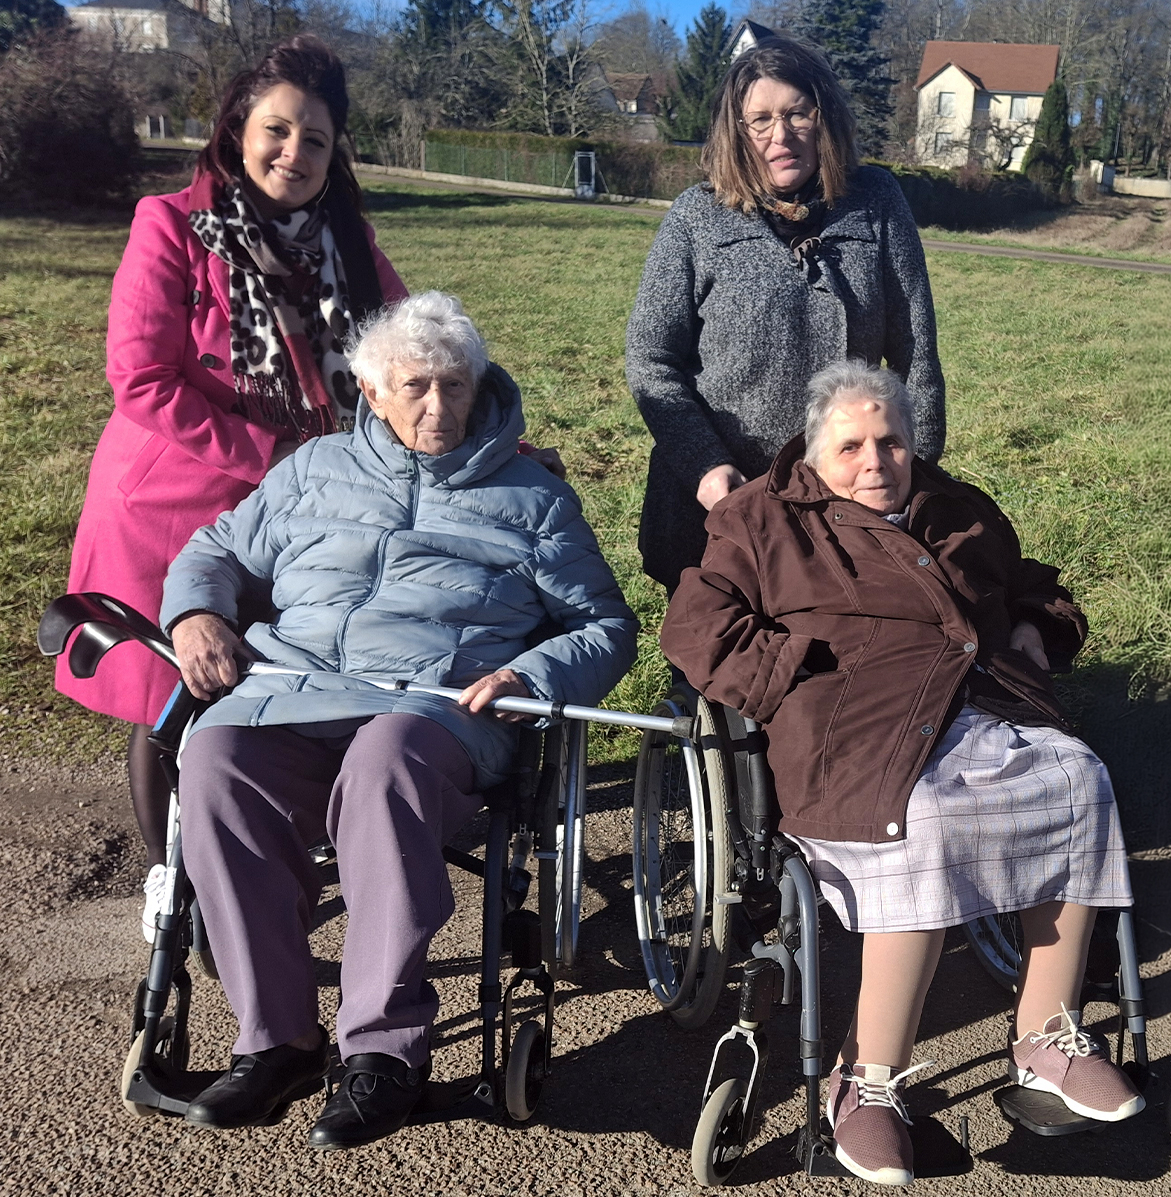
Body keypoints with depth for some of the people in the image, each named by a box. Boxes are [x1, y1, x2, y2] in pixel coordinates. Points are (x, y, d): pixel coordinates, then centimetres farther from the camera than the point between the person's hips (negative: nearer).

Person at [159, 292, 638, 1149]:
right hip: (294, 691, 3)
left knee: (385, 758, -39)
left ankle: (387, 1045, -30)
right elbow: (217, 550, 31)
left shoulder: (532, 497, 17)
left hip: (443, 707, -3)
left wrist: (530, 674, -5)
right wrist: (195, 613, 7)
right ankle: (276, 1038, -21)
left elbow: (607, 626, 15)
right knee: (216, 759, -31)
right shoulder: (317, 470, 24)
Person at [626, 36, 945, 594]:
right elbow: (650, 361, -6)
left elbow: (914, 348, 0)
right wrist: (704, 465, -15)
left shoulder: (876, 202, -2)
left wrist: (920, 464, -2)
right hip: (718, 495, -1)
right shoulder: (695, 218, -6)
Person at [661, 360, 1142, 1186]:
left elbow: (1039, 593, 40)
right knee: (925, 823, -35)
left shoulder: (964, 513, 29)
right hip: (864, 727, -5)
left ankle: (1048, 1037, -10)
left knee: (1079, 785, -24)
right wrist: (803, 678, -8)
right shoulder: (768, 519, 14)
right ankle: (872, 1082, -23)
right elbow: (696, 626, 1)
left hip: (992, 710, 5)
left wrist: (1034, 634, 16)